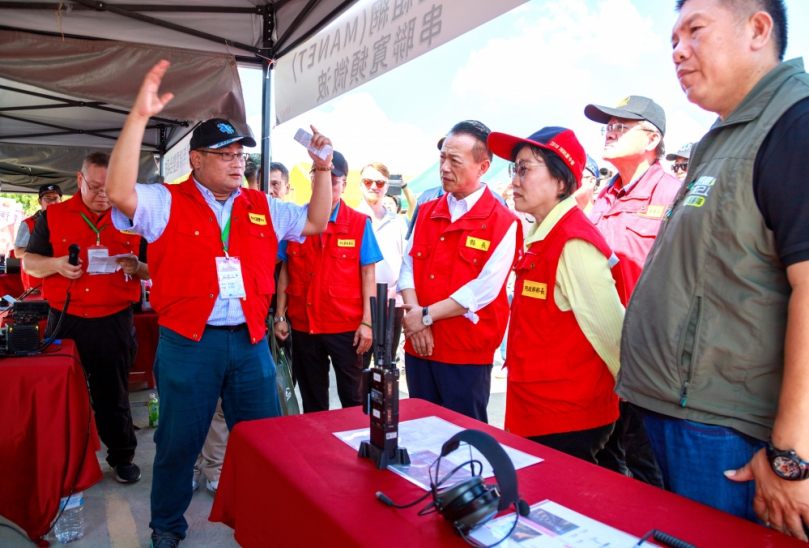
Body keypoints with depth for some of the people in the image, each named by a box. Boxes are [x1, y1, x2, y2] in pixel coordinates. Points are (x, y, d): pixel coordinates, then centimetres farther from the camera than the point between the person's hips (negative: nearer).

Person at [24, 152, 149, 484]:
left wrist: (136, 267, -16)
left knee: (113, 394, 9)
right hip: (65, 319, 1)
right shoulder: (53, 215, 4)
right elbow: (29, 262, 7)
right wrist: (56, 264, -14)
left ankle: (122, 457, 25)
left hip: (114, 320, -1)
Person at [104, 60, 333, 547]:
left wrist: (322, 168, 4)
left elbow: (315, 222, 14)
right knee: (179, 441, 14)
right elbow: (120, 193, -20)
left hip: (251, 342, 4)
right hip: (188, 343, -3)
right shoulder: (167, 203, -2)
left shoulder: (262, 207, 9)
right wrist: (140, 117, -24)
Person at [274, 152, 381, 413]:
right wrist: (280, 316, 5)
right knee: (312, 400, 17)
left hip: (346, 326, -2)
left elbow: (368, 274, -4)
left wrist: (367, 322, -9)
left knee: (353, 399, 8)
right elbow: (286, 272, 8)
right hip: (303, 325, 3)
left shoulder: (360, 223, -3)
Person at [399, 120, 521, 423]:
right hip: (418, 345, 5)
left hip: (468, 352, -5)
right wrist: (413, 315, -11)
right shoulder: (426, 212, 9)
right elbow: (408, 266, 4)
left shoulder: (503, 222, -9)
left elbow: (483, 290, -16)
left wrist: (426, 315, -14)